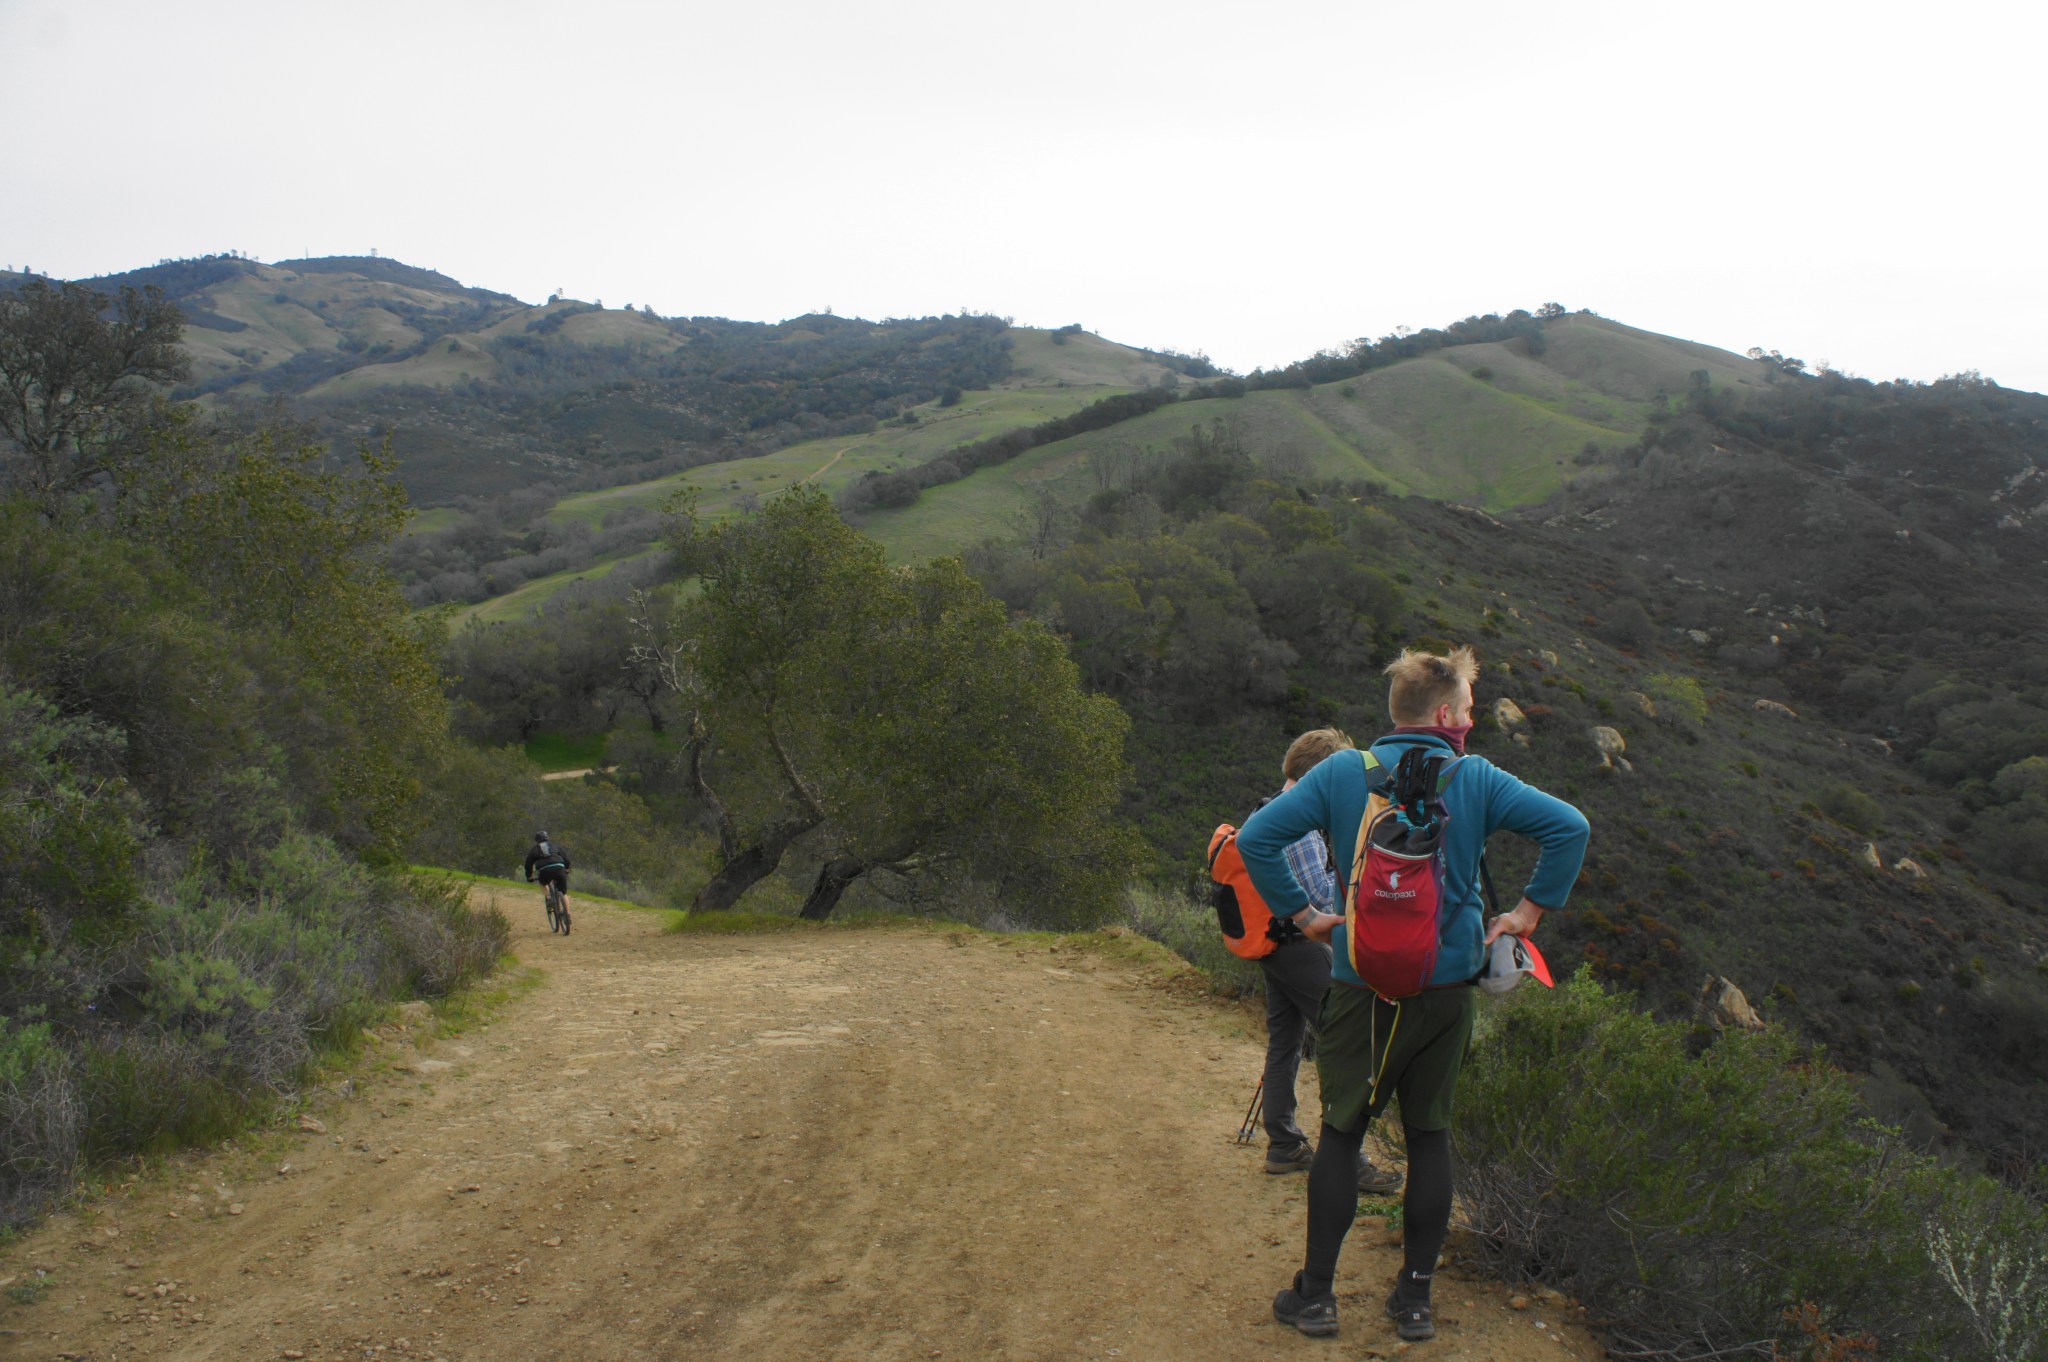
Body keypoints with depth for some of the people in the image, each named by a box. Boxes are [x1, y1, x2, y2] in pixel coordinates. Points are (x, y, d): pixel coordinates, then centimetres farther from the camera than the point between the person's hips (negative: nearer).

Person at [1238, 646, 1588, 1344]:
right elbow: (1569, 826, -9)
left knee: (1340, 1134, 10)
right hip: (1448, 989, 1)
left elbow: (1255, 838, -9)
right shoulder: (1475, 779, -4)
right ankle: (1415, 1298, 18)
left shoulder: (1344, 772, -3)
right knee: (1430, 1135, 12)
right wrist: (1529, 912, -1)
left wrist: (1301, 913, 0)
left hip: (1363, 989, 0)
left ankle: (1316, 1294, 14)